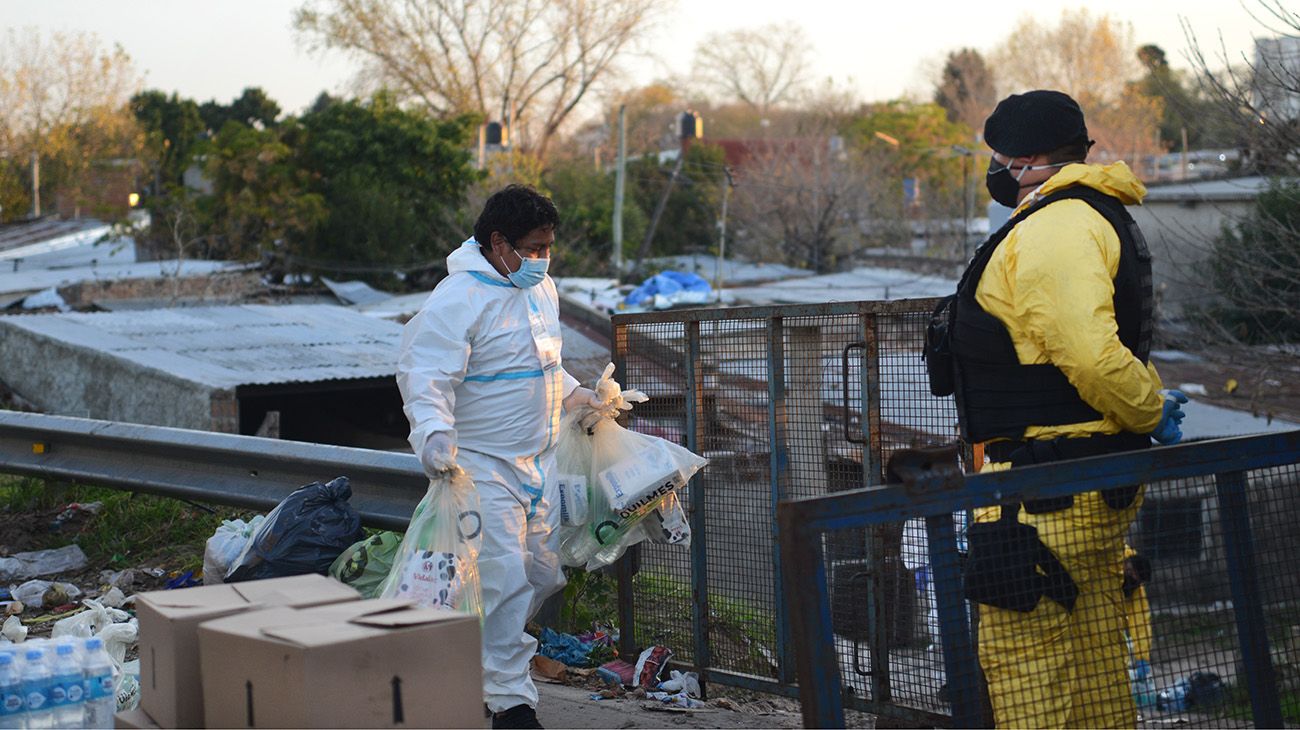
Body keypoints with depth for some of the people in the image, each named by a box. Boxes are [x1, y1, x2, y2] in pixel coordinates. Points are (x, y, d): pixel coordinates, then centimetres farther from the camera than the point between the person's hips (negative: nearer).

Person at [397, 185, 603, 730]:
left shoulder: (542, 289, 11)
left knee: (543, 573, 12)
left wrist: (575, 397, 21)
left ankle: (477, 657, 32)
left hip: (538, 460, 9)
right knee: (504, 580, -12)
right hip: (483, 465, -9)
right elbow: (423, 374, -24)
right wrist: (433, 432, -38)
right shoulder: (457, 299, -17)